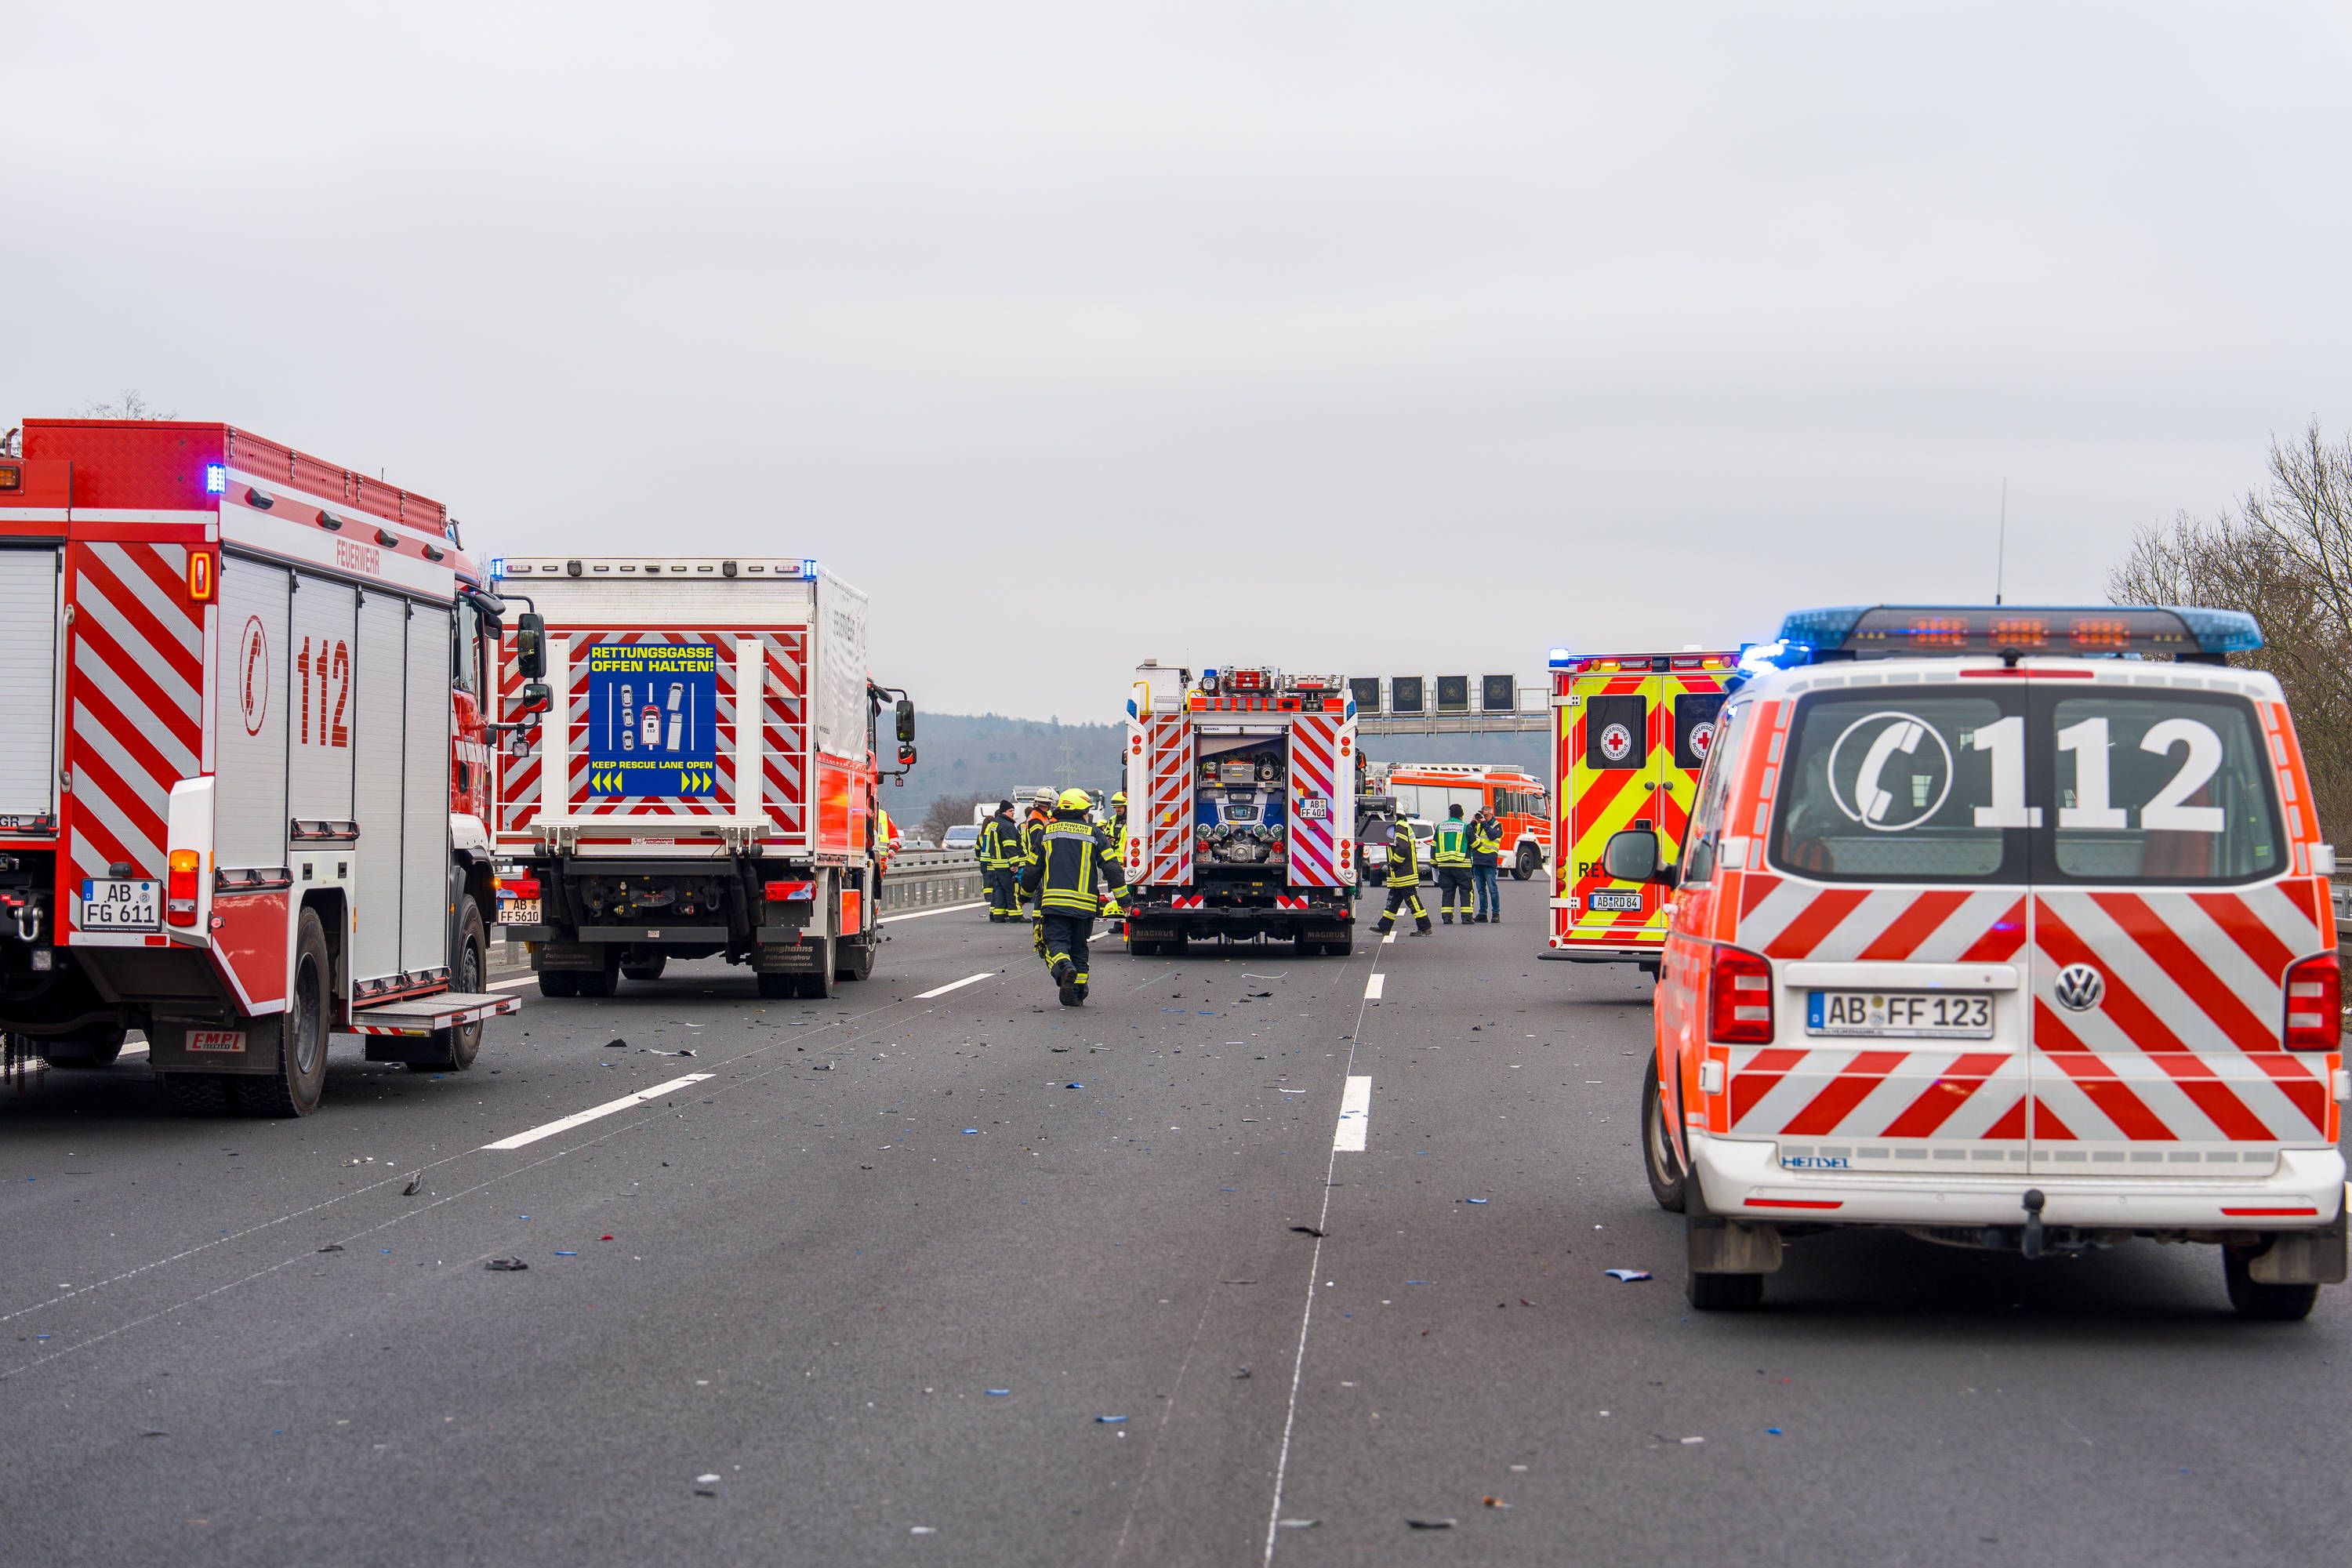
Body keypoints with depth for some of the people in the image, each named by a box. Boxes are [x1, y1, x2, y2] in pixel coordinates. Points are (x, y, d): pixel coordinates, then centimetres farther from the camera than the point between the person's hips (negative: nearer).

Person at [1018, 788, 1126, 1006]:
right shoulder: (1094, 834, 6)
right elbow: (1111, 867, 2)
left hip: (1054, 901, 0)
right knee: (1079, 947, 12)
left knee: (1055, 941, -3)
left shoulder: (1047, 833, 10)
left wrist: (1026, 893, 31)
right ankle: (1076, 994, 8)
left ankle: (1064, 966, -35)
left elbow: (1032, 869, 14)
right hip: (1085, 903, 0)